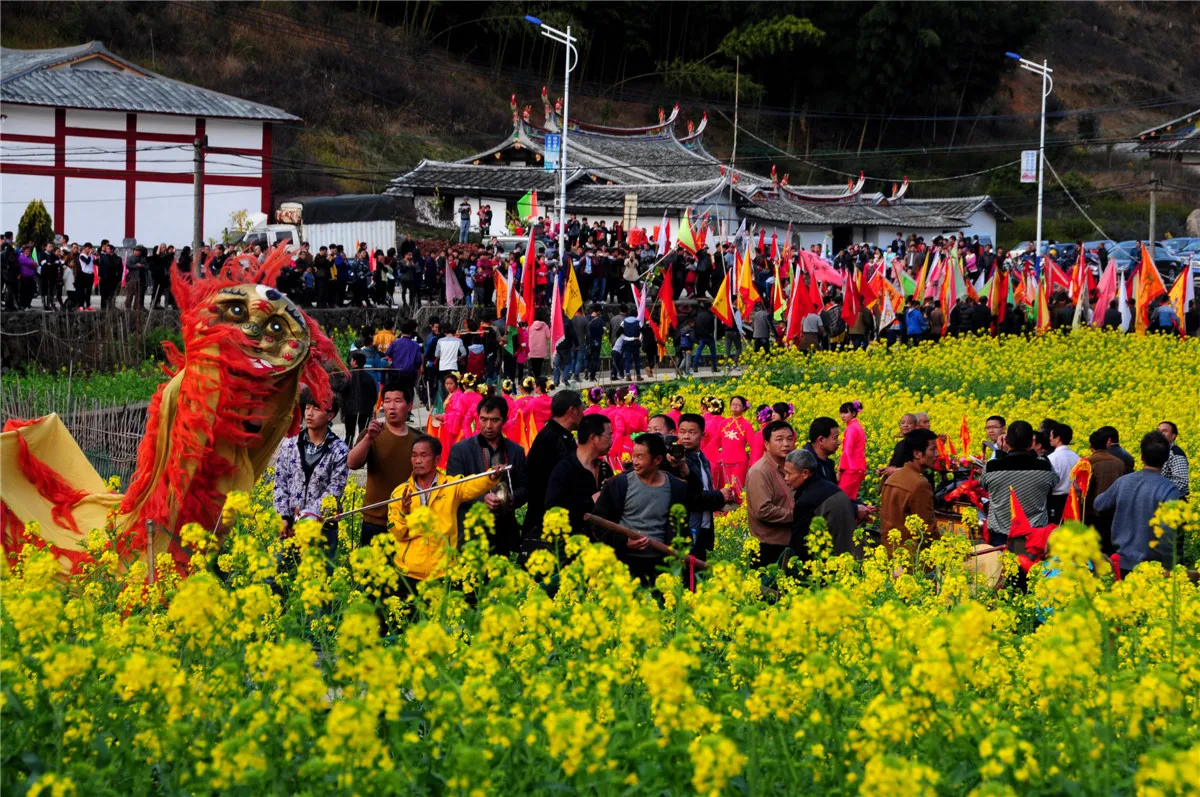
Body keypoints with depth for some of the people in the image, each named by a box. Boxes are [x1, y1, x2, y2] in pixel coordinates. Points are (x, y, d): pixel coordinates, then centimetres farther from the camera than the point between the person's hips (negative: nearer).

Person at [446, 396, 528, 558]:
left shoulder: (516, 452, 12)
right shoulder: (460, 450, 3)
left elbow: (524, 489, 13)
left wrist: (511, 499, -9)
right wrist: (481, 499, -17)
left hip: (504, 532, 3)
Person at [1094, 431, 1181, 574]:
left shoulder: (1123, 481, 0)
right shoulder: (1168, 490, -16)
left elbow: (1099, 505, 16)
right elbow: (1167, 530, -25)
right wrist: (1168, 567, -14)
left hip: (1123, 562, 5)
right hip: (1152, 567, -5)